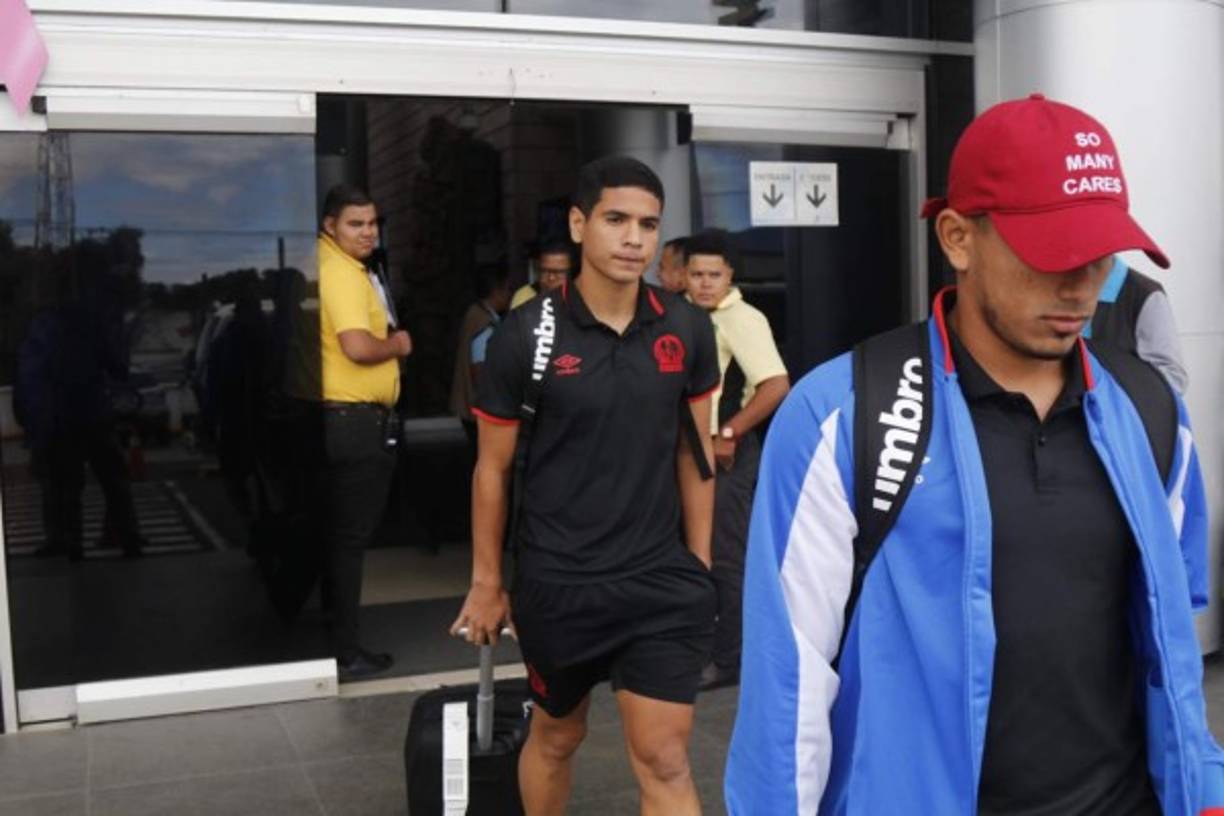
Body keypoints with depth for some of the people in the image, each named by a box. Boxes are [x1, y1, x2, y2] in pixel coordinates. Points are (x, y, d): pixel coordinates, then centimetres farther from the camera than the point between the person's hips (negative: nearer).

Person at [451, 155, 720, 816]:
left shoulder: (688, 330, -3)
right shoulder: (526, 335, -11)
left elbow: (693, 451, 8)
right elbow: (493, 467, -2)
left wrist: (700, 563, 10)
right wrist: (486, 582, 3)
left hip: (660, 578, 2)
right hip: (556, 582, -1)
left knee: (664, 762, 1)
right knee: (556, 736, 20)